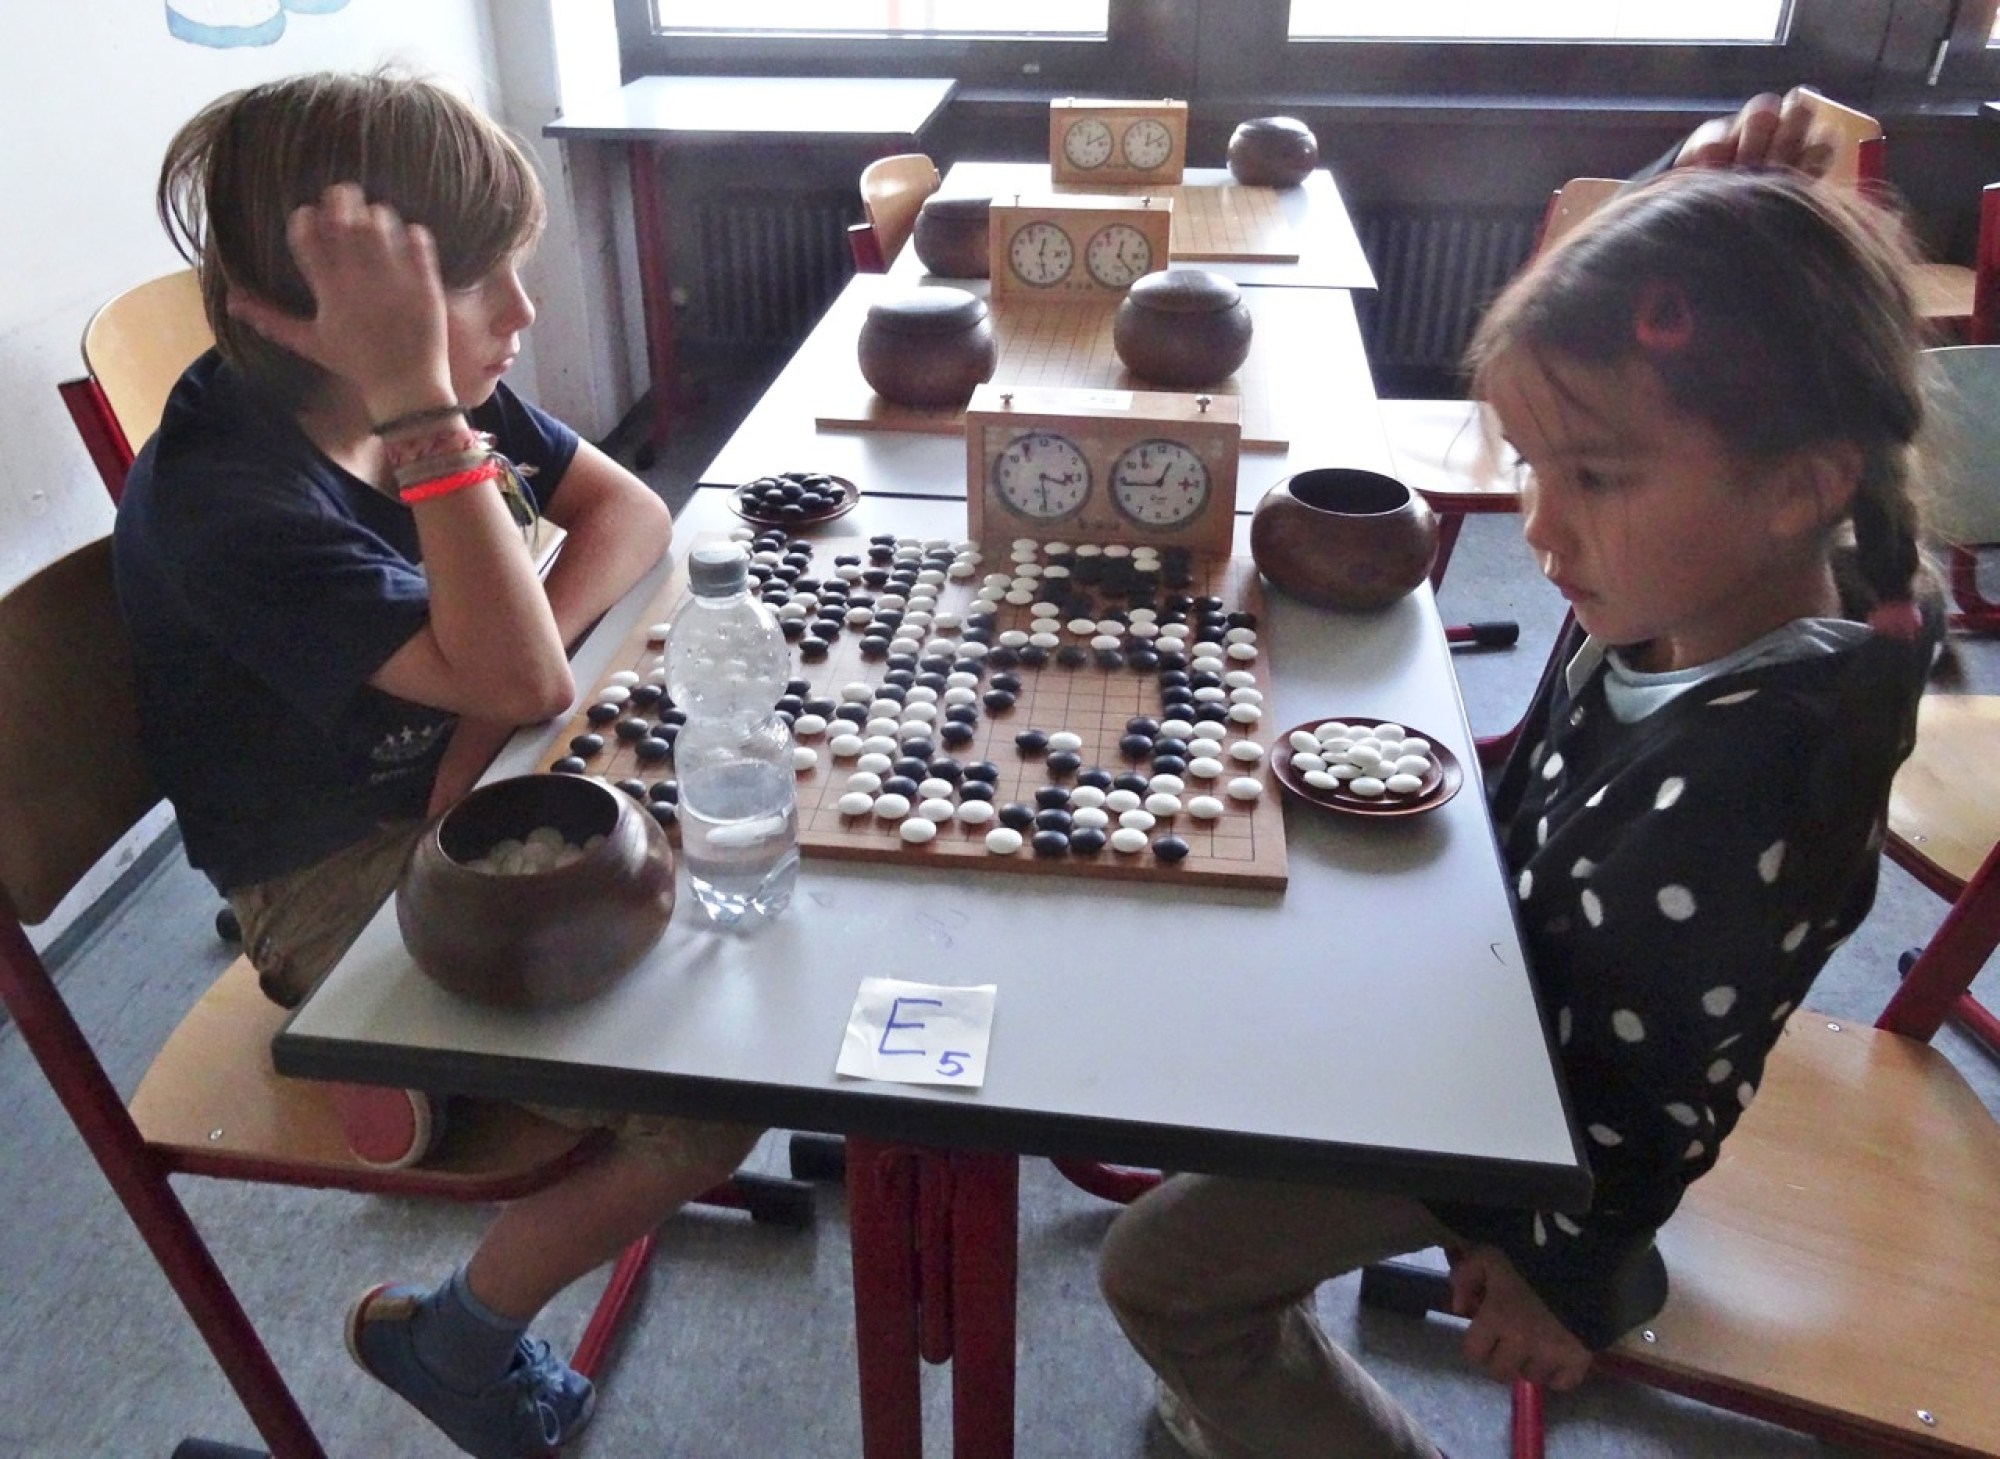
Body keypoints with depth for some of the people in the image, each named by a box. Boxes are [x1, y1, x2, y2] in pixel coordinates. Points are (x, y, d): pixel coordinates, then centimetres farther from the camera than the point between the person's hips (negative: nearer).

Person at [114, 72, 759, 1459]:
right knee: (707, 1099, -17)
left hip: (469, 796, 7)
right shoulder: (226, 507, -29)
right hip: (353, 891, -7)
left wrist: (495, 699, -19)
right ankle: (456, 1336, 8)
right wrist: (421, 408, -38)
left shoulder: (436, 393, -8)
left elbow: (629, 511, -5)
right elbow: (523, 678, -35)